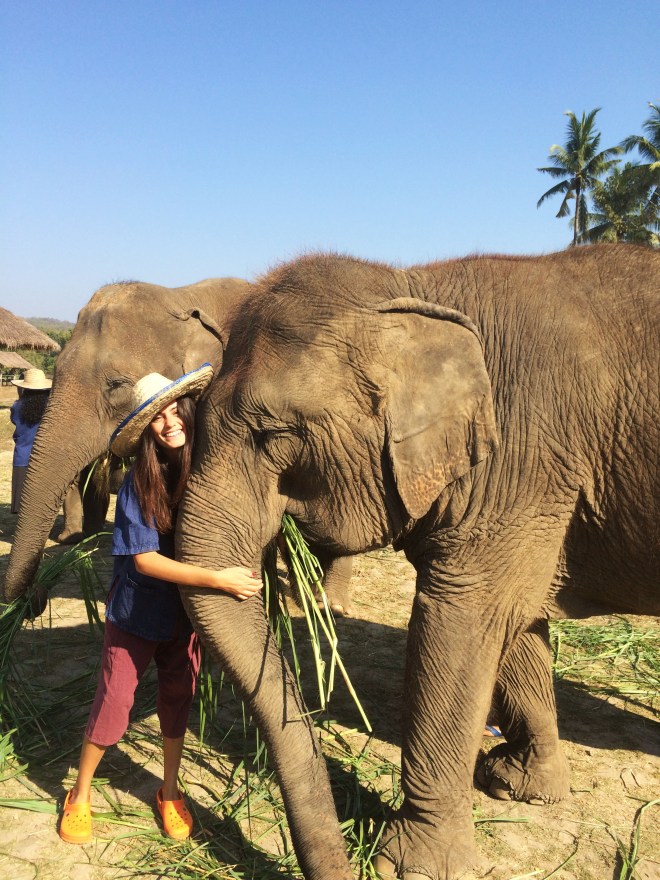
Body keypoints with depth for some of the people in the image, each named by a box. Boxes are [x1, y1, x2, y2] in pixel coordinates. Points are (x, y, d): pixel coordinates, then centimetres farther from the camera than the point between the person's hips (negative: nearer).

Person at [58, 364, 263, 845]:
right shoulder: (139, 483, -20)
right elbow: (144, 558, -22)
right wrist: (217, 579, -30)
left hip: (187, 615, 3)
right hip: (135, 613, -2)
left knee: (177, 703, 17)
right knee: (112, 708, 8)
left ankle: (170, 794, 39)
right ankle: (79, 796, 33)